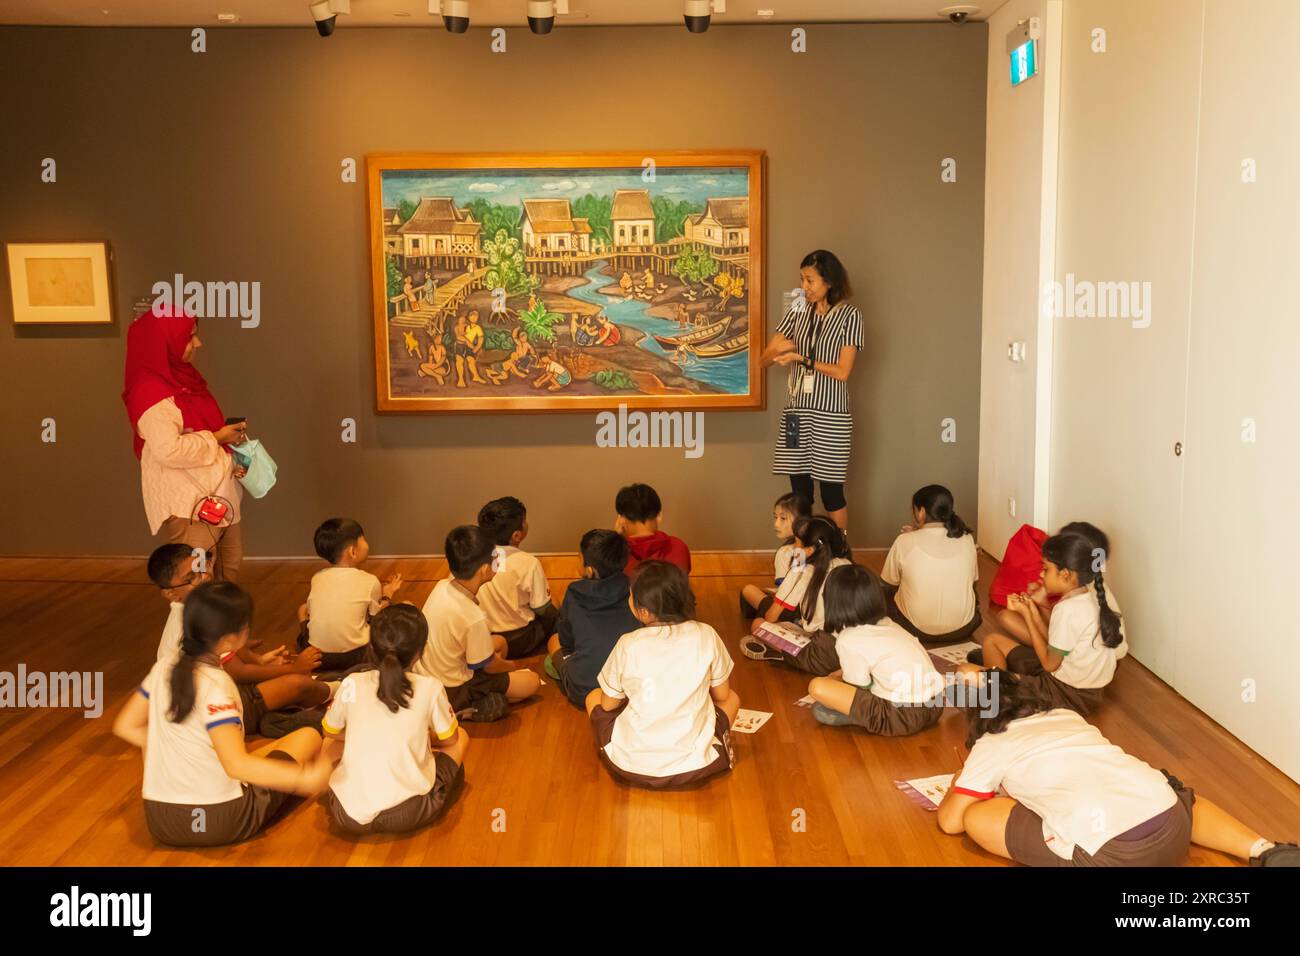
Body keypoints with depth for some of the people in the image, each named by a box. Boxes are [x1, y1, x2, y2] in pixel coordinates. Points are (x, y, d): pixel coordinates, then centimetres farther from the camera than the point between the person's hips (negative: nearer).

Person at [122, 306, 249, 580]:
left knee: (229, 573, 16)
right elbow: (169, 450, -27)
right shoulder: (151, 391, -18)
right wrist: (217, 438, -17)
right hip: (187, 508, -10)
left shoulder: (183, 379, 12)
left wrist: (229, 444, 8)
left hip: (218, 499, 10)